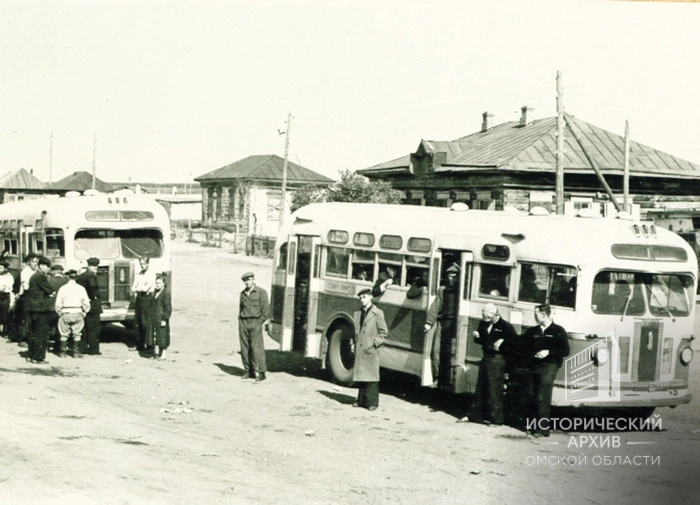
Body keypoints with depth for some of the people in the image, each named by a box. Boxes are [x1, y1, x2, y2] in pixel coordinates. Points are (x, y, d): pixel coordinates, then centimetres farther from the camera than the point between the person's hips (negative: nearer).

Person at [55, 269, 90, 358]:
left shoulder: (62, 288, -1)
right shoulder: (80, 288, -2)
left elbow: (58, 303, -1)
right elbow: (86, 303, -3)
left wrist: (59, 312, 12)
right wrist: (84, 312, 9)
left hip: (65, 313, 0)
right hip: (77, 313, 0)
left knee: (64, 334, 10)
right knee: (77, 334, 7)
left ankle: (62, 352, 12)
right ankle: (76, 352, 4)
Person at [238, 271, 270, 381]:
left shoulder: (261, 292, -1)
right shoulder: (243, 293, 16)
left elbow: (265, 309, -2)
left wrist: (264, 322, -8)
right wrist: (240, 322, 13)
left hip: (255, 322, -6)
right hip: (243, 323, 6)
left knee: (256, 348, -10)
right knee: (244, 348, 3)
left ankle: (261, 372, -8)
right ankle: (248, 371, 10)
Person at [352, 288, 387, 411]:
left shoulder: (377, 313, -3)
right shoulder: (357, 314, 14)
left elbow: (383, 332, -2)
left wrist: (375, 343, -10)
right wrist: (354, 343, 11)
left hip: (371, 351, -5)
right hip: (359, 350, 5)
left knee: (371, 377, -5)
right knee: (360, 376, 9)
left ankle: (372, 402, -1)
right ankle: (361, 400, 17)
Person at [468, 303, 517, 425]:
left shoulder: (506, 326, -10)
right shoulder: (483, 324, 9)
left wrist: (503, 343, -20)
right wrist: (477, 336, -3)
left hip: (497, 359, -7)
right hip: (486, 358, 7)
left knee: (494, 389, -5)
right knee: (480, 388, 10)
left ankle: (495, 417, 3)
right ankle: (478, 415, 18)